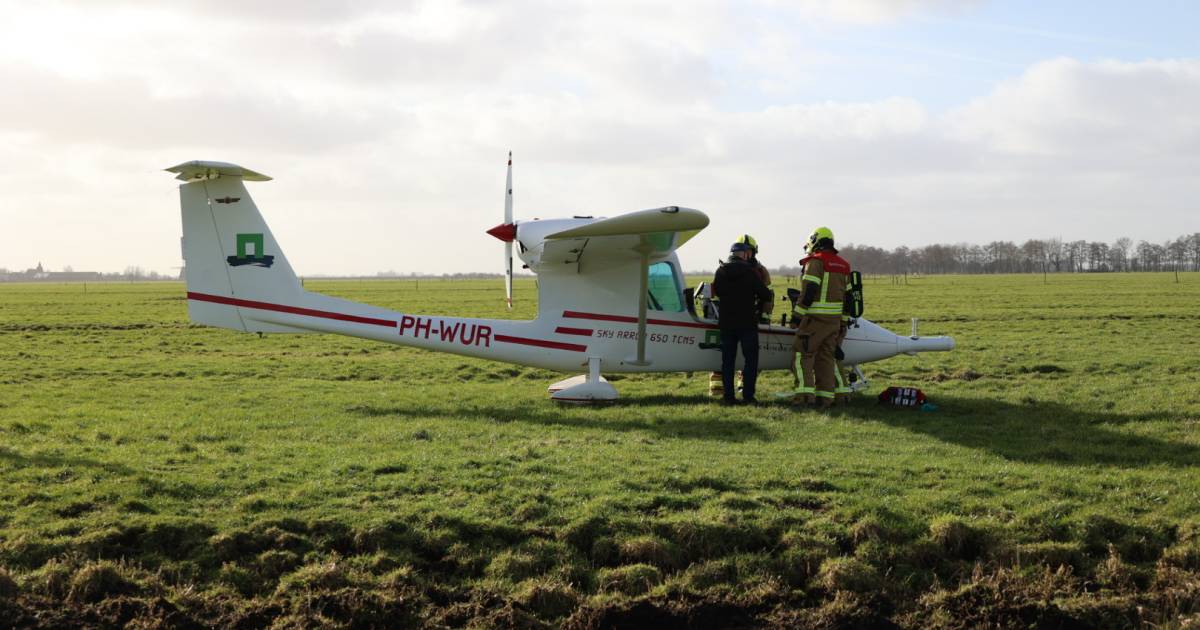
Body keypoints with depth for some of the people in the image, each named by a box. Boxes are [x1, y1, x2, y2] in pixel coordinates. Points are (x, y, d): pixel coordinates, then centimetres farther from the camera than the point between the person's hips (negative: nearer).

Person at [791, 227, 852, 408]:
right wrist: (842, 322, 20)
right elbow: (847, 296, 16)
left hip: (814, 317, -7)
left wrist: (797, 314, -13)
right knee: (826, 356, 10)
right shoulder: (843, 265, 16)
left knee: (804, 354, -3)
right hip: (834, 318, 7)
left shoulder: (815, 261, -9)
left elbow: (808, 291, -17)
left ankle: (806, 393, -11)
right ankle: (826, 395, 10)